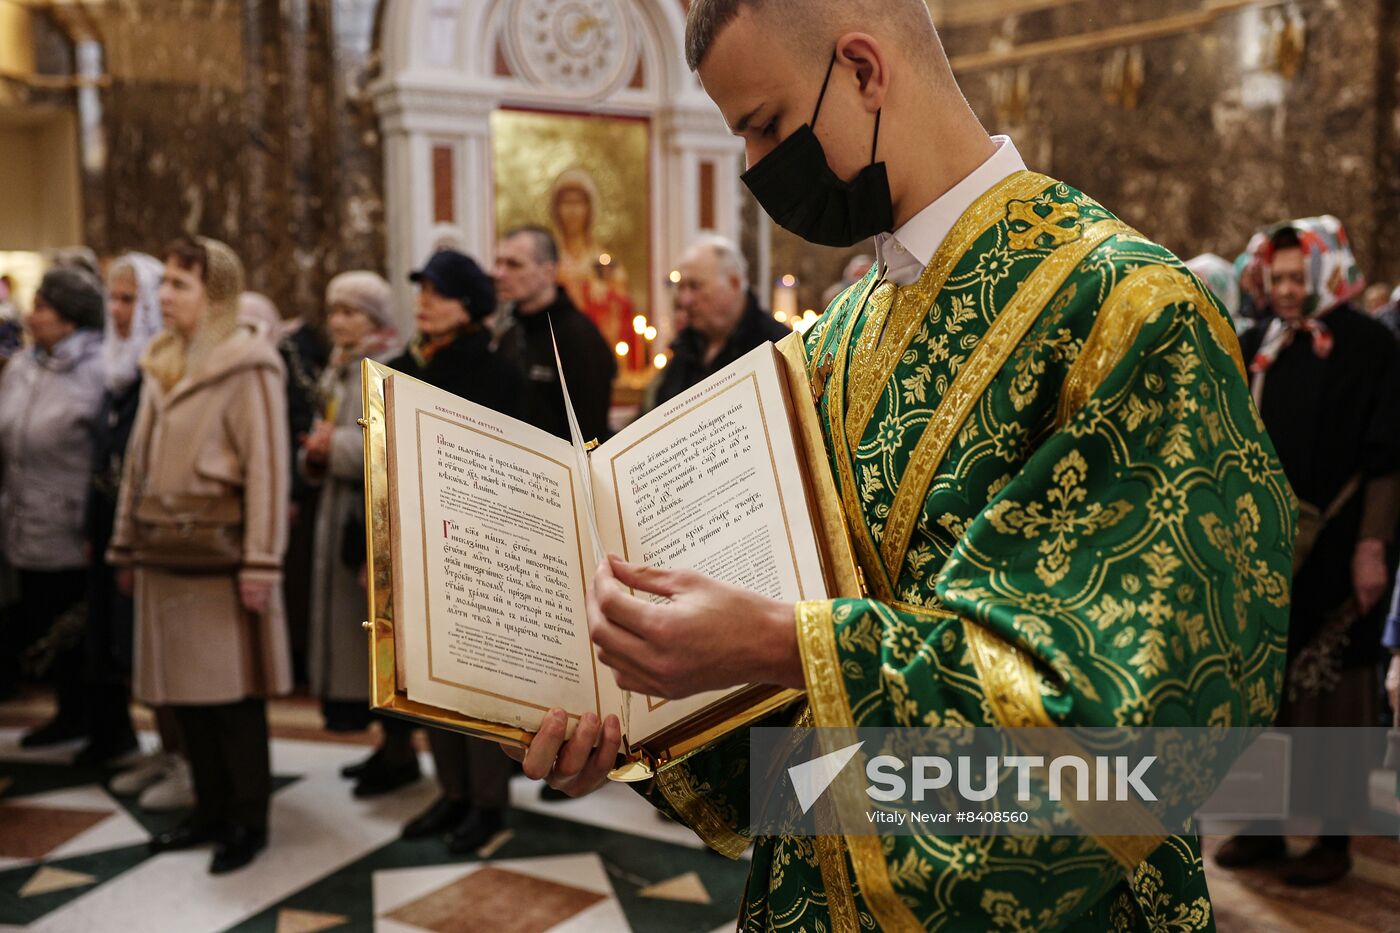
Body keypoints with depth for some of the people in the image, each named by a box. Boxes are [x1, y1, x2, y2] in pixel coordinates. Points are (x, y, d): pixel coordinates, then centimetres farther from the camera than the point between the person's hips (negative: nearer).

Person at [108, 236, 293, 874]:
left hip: (218, 559, -7)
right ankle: (211, 810, 26)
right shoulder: (161, 363, 13)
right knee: (184, 688, 12)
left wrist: (260, 563, -17)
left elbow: (267, 469, -14)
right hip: (164, 557, 7)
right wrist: (126, 544, 15)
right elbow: (139, 459, 16)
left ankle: (249, 821, 15)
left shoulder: (247, 368, -9)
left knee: (233, 692, 2)